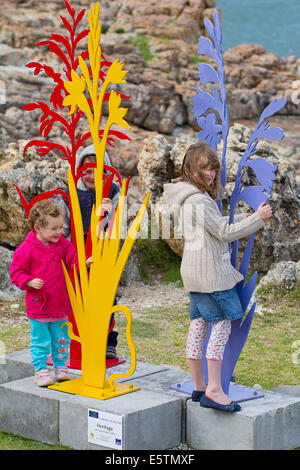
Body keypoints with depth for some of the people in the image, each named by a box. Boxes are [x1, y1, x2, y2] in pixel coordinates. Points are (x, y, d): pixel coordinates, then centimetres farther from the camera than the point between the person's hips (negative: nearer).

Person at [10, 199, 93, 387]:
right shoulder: (26, 249, -12)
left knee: (61, 339, 14)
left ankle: (61, 367, 29)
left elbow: (74, 262, 0)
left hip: (61, 304, 4)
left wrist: (86, 263, -20)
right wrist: (30, 281, -23)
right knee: (40, 340, 4)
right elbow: (16, 272, -7)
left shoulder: (63, 244, 2)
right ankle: (41, 370, 16)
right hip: (38, 306, -4)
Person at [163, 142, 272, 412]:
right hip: (210, 271, -10)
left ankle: (199, 387, 16)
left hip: (194, 270, 10)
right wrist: (258, 218, -9)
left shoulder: (188, 198, 14)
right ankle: (214, 390, -9)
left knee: (199, 324, 11)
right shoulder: (199, 200, -18)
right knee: (222, 324, -7)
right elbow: (224, 233, -16)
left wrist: (244, 218, 15)